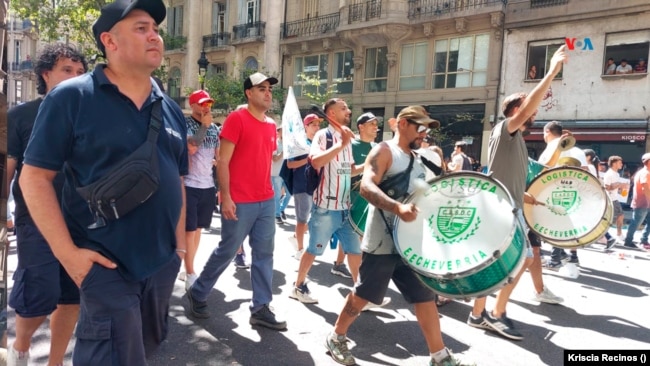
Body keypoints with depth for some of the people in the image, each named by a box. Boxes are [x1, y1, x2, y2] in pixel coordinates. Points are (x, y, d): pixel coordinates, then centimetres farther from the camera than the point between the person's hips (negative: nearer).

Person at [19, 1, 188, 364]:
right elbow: (34, 176, -10)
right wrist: (67, 252, -15)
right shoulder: (71, 97, -9)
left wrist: (180, 242, 9)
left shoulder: (171, 109, 8)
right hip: (105, 264, -6)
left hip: (162, 262, 6)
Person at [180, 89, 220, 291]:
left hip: (208, 186, 6)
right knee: (190, 230, -2)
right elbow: (192, 147, -23)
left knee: (198, 228, 13)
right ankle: (190, 274, 5)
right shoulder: (185, 124, -7)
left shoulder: (214, 128, 10)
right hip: (189, 185, -5)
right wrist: (204, 125, -15)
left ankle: (189, 268, 26)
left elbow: (219, 157, 15)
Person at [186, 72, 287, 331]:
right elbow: (222, 161, -12)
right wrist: (226, 196, -17)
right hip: (240, 202, -7)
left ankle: (261, 309, 17)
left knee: (264, 254, 8)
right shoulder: (236, 118, -9)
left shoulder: (271, 125, 12)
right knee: (227, 251, 5)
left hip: (266, 201, 7)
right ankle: (198, 293, 27)